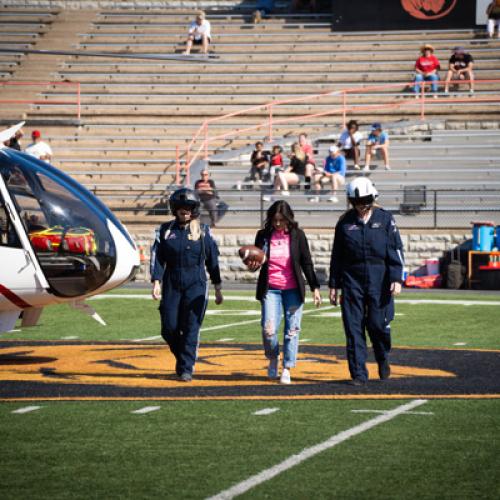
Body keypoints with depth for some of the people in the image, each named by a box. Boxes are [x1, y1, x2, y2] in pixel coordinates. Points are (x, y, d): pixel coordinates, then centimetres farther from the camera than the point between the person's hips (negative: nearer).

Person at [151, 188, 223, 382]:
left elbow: (212, 260, 6)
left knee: (191, 328, -8)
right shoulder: (165, 230, 5)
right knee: (169, 328, 0)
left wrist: (218, 289, 6)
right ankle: (182, 357, 25)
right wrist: (156, 282, -9)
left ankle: (186, 368, -3)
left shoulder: (203, 231, 3)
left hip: (196, 285, -2)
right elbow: (157, 257, 3)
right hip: (172, 285, 2)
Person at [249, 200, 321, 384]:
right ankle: (273, 359, 18)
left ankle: (287, 369, 9)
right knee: (269, 329, -10)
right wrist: (253, 266, -17)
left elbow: (307, 263, 4)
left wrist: (315, 288, 0)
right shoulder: (263, 235, 1)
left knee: (292, 330, -1)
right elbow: (257, 261, 7)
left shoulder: (297, 235, 0)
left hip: (293, 289, 0)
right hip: (270, 289, 0)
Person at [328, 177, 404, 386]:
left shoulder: (385, 219, 3)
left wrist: (396, 278, -10)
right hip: (352, 279, 2)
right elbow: (336, 256, 12)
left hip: (379, 278, -2)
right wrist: (334, 285, 9)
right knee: (354, 327, -2)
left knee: (378, 323, -4)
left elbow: (396, 250, 0)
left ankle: (383, 358, 26)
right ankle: (358, 374, 4)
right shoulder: (345, 222, 8)